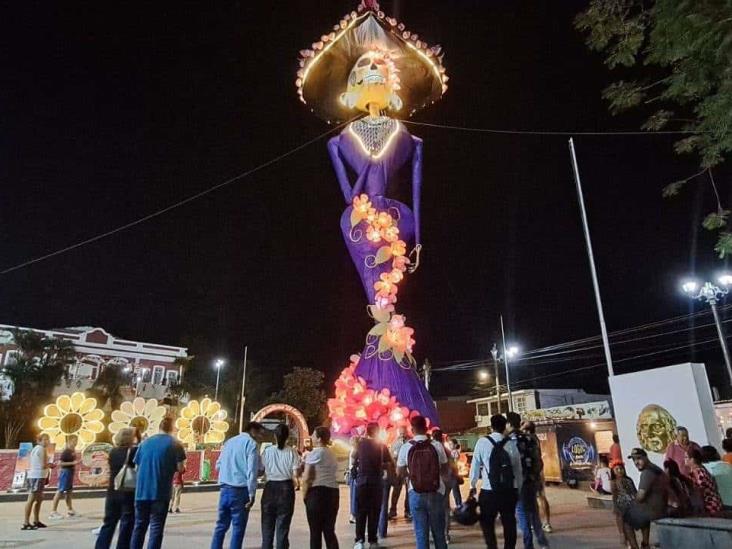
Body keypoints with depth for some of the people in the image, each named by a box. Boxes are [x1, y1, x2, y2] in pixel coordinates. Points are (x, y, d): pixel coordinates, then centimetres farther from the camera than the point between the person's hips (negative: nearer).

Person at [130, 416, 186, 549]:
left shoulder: (145, 442, 9)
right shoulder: (175, 444, -4)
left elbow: (137, 466, 12)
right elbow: (180, 468, -7)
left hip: (141, 491, 4)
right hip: (160, 492, -4)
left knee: (139, 526, 16)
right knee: (156, 527, 3)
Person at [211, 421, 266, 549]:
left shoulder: (229, 441, 13)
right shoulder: (251, 444, -8)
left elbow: (218, 465, 19)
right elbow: (252, 471, -15)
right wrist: (252, 494, -12)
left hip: (225, 488, 7)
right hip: (240, 490, -6)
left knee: (221, 524, 16)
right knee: (238, 527, 4)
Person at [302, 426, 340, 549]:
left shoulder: (314, 453, -6)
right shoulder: (332, 454, 15)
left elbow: (306, 478, -11)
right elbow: (330, 474, 12)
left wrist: (304, 495, 1)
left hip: (317, 492, -7)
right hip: (333, 492, 7)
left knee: (315, 531, 2)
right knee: (329, 531, 11)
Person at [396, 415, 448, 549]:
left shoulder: (405, 448, -8)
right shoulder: (437, 446, -7)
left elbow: (400, 473, 3)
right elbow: (445, 469, 5)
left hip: (415, 494, -1)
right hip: (436, 493, 1)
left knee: (421, 533, 9)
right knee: (438, 532, 16)